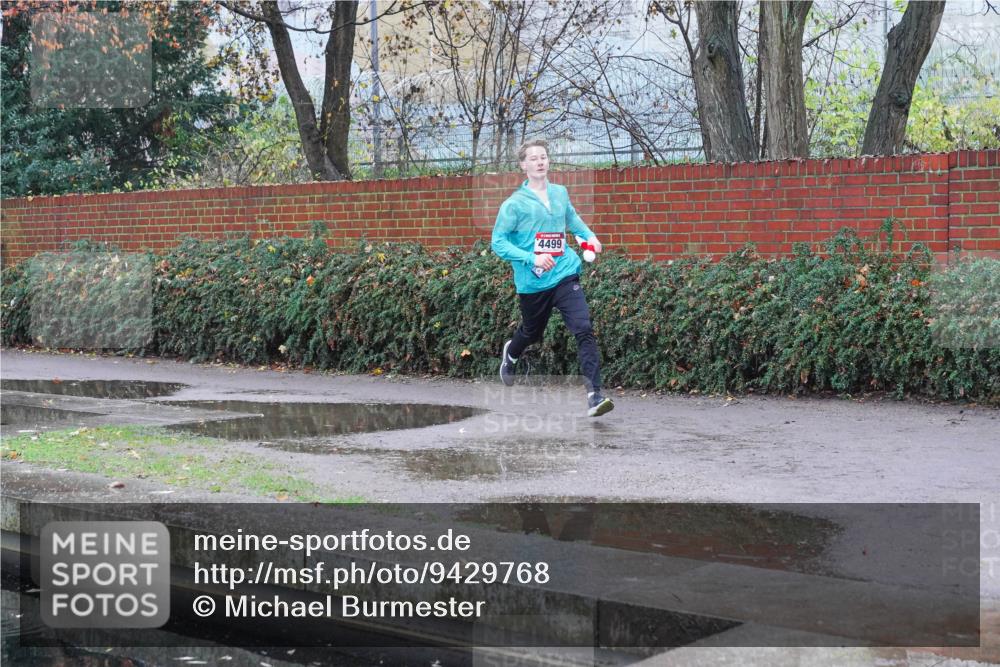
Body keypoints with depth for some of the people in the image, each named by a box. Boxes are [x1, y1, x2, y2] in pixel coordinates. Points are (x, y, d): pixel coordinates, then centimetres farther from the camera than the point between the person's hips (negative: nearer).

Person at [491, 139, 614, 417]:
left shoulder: (560, 193, 6)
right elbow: (498, 242, -11)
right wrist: (532, 258, -23)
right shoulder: (514, 204, -9)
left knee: (584, 329, -17)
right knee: (531, 333, 19)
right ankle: (510, 355, 56)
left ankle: (594, 395, -20)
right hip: (532, 282, -2)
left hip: (565, 276, 2)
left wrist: (589, 235, 9)